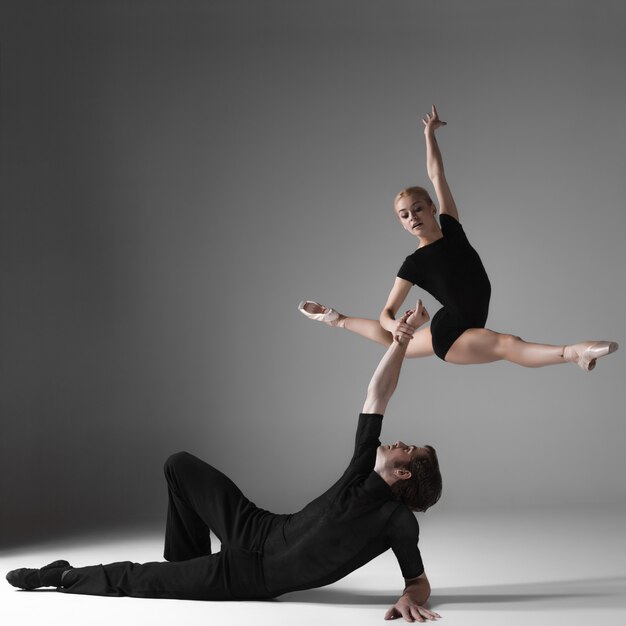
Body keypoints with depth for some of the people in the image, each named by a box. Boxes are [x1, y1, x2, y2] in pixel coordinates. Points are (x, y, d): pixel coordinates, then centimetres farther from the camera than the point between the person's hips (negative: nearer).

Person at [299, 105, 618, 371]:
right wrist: (394, 325, -33)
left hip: (459, 333, 7)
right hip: (448, 335, -7)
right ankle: (572, 352, -51)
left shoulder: (450, 227, -2)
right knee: (508, 345, -31)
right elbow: (388, 312, -10)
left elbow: (436, 175, 3)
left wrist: (429, 133, 8)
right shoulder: (414, 264, -12)